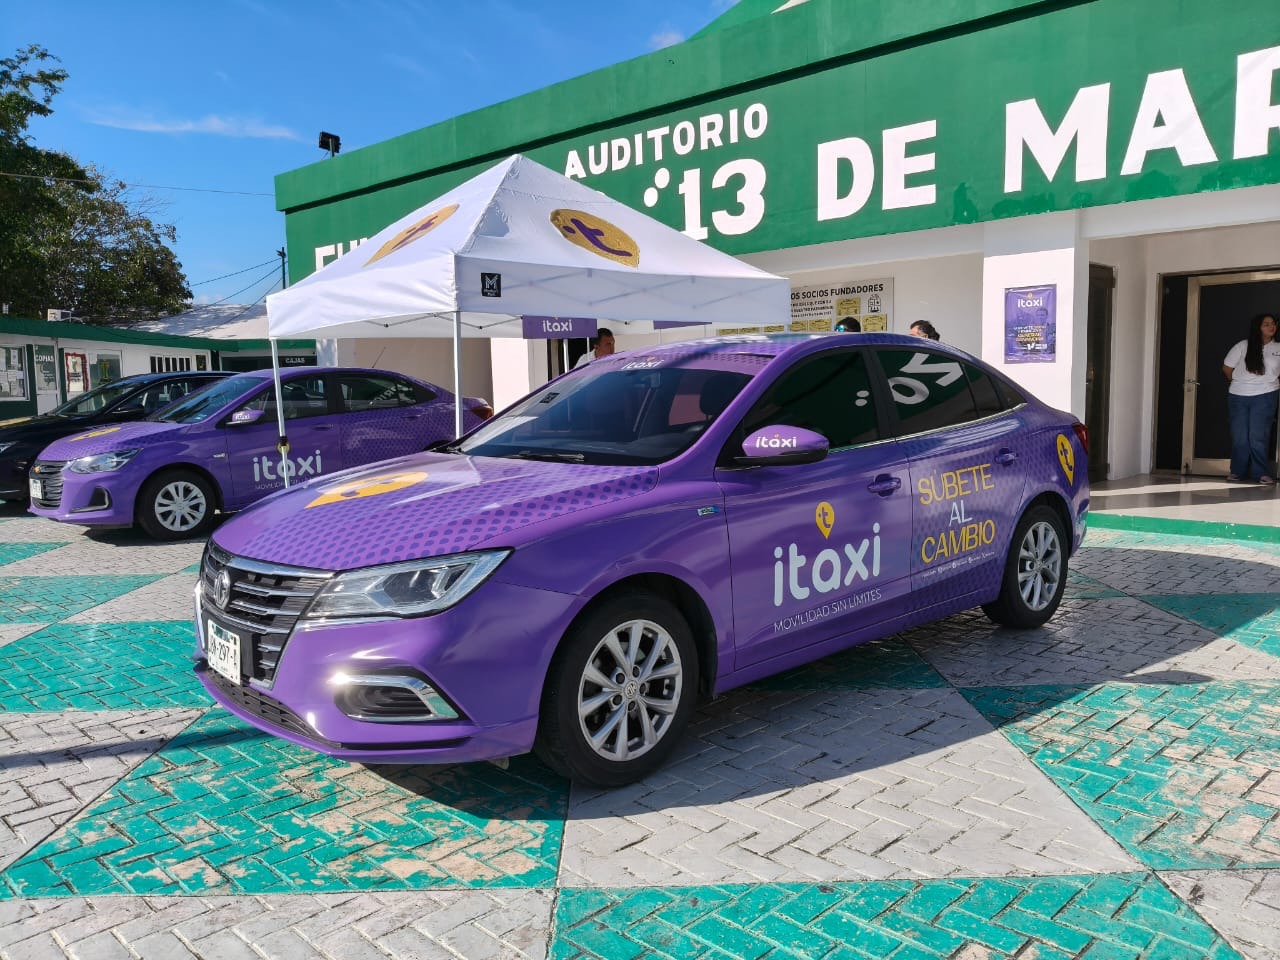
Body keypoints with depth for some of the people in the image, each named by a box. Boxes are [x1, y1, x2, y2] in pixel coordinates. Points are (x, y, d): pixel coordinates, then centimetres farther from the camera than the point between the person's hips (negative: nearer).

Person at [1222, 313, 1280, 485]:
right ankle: (1238, 471, 14)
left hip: (1264, 397, 0)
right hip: (1238, 397, 1)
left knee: (1258, 436, -5)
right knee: (1239, 436, 4)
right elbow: (1227, 368, 8)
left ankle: (1262, 473, 3)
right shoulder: (1243, 346, 3)